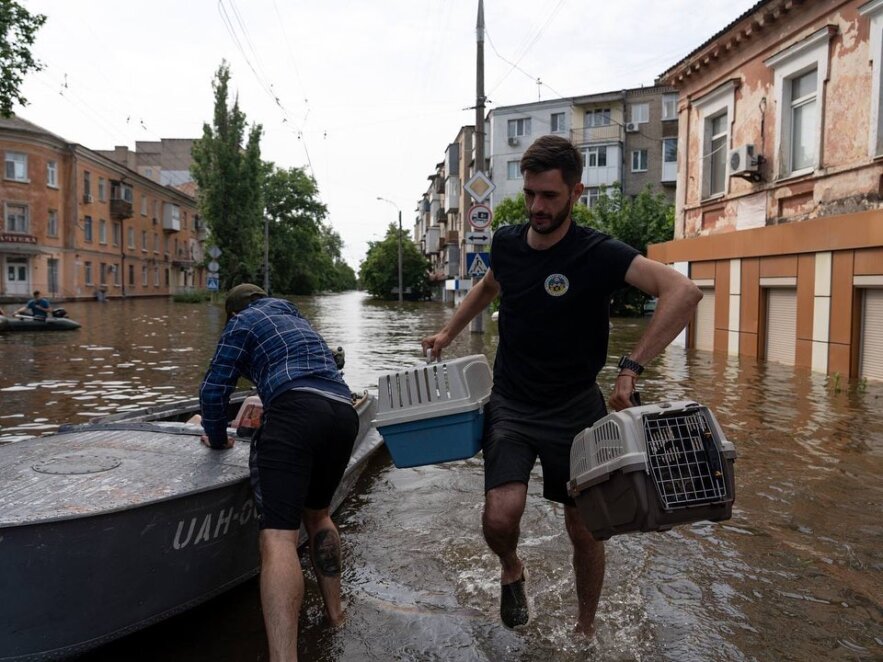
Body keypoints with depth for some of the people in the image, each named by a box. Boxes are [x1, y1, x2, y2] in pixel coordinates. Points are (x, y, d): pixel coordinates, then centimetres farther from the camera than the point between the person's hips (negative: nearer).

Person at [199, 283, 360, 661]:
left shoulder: (243, 322, 18)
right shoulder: (298, 320, 37)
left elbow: (214, 389, 12)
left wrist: (217, 439, 29)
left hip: (296, 412, -7)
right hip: (344, 414, 7)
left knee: (278, 537, -14)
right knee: (318, 514, 27)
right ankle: (334, 610, 33)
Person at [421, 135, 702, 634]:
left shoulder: (597, 253, -16)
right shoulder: (507, 243, -1)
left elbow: (683, 292, -28)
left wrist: (632, 367, -35)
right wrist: (448, 333, 18)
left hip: (576, 410, -2)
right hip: (511, 406, 2)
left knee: (584, 529, 9)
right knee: (501, 515, -18)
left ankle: (586, 628, 36)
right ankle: (512, 569, 19)